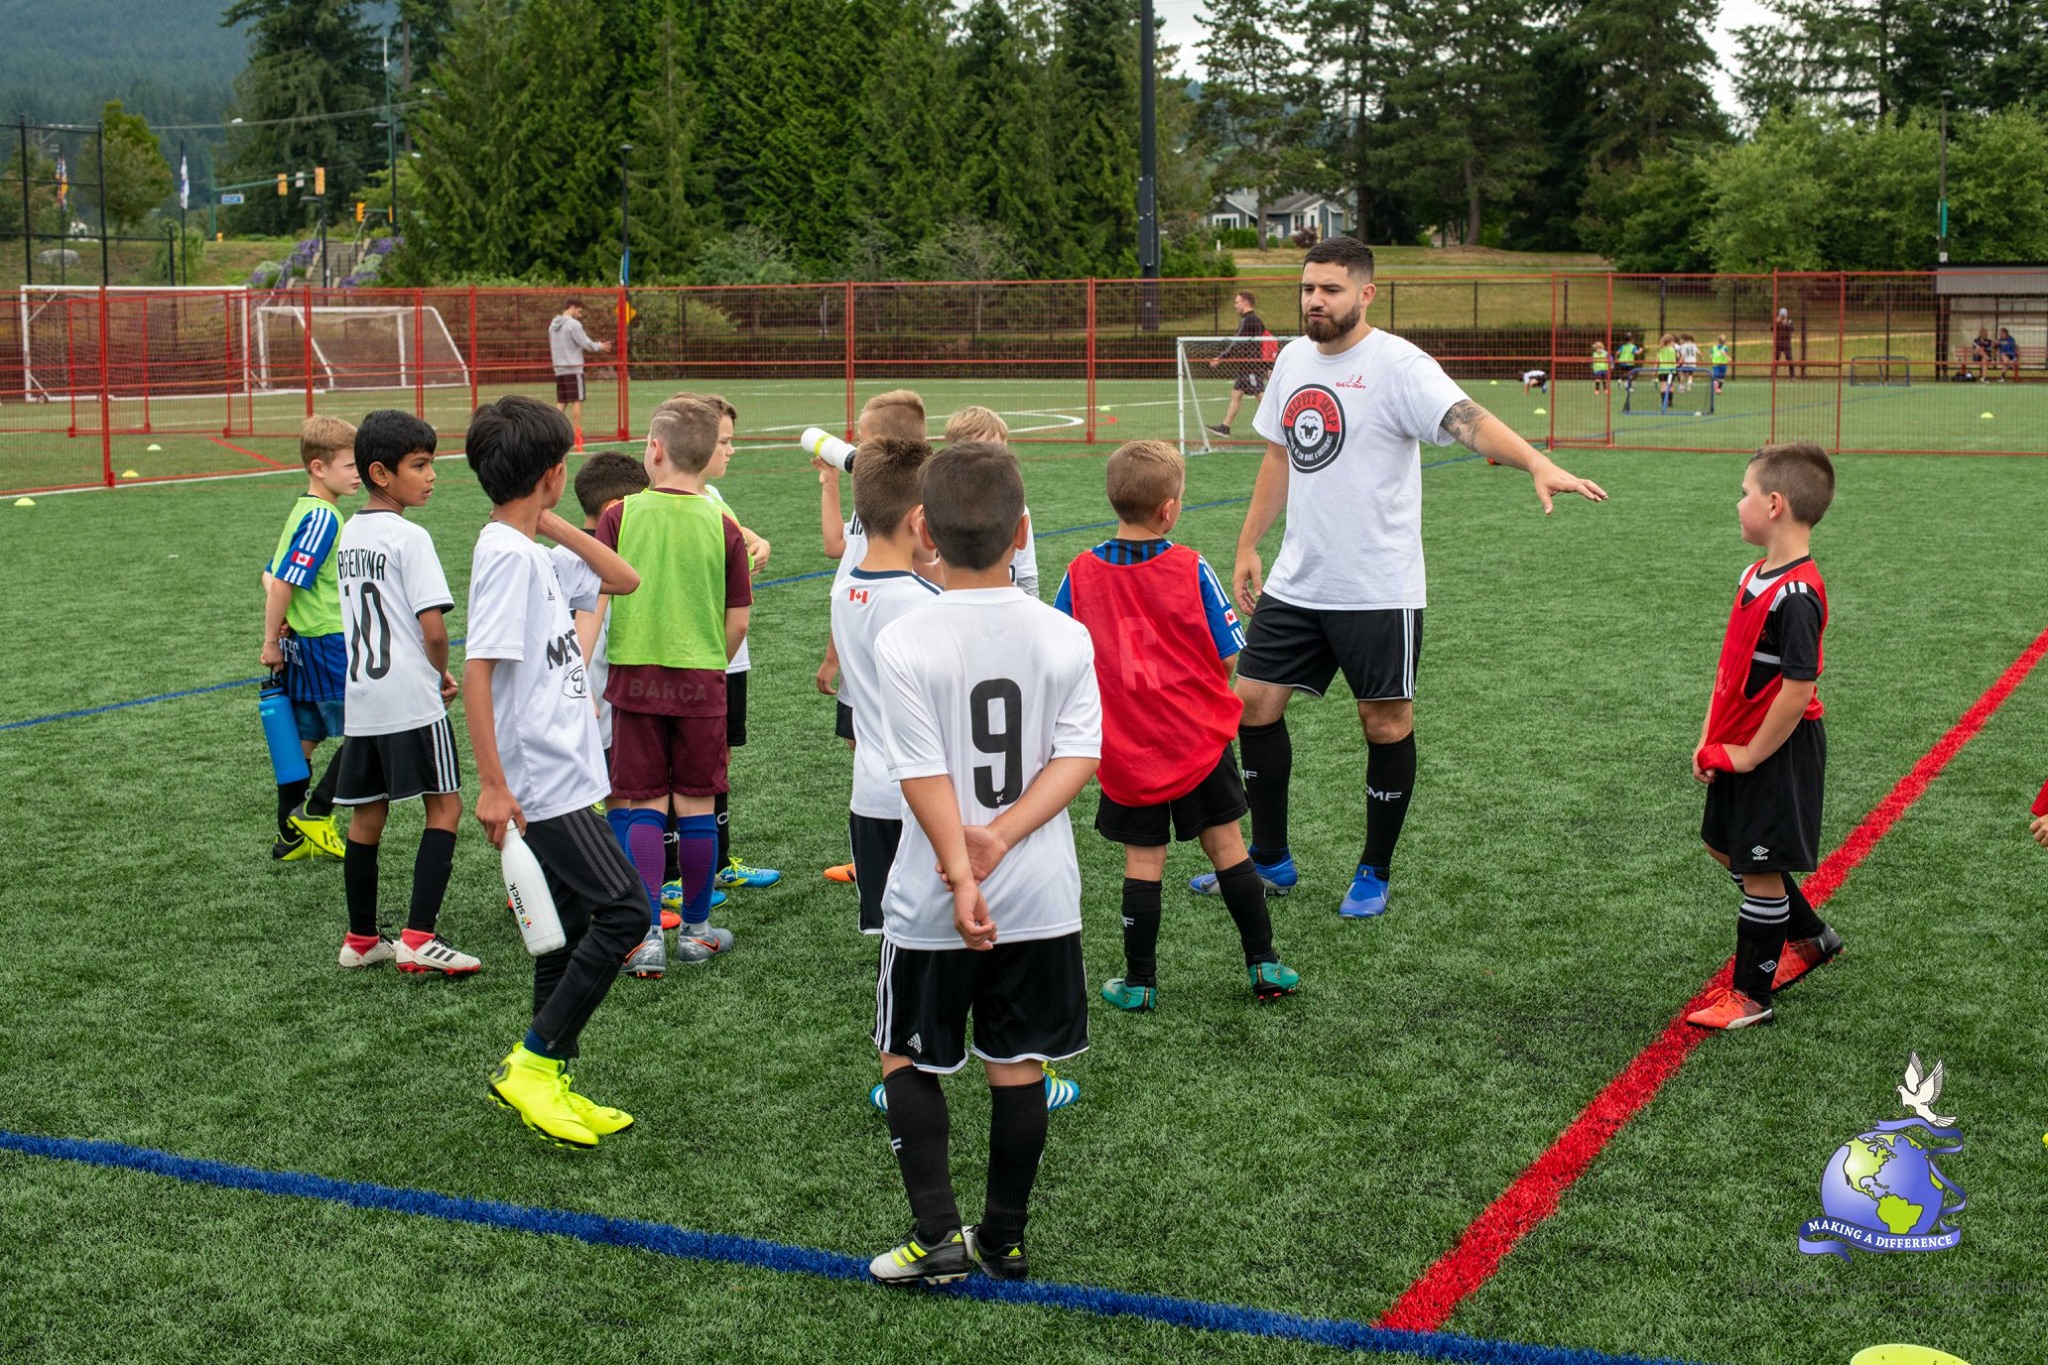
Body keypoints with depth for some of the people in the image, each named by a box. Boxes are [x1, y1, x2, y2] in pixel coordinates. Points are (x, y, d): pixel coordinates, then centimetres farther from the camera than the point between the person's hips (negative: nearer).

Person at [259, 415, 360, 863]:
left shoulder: (304, 511, 13)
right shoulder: (323, 517, -17)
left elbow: (272, 575, 17)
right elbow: (283, 582, -20)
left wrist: (279, 629, 5)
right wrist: (271, 641, -12)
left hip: (300, 643, 10)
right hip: (327, 645, -10)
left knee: (302, 740, 13)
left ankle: (292, 836, 20)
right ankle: (314, 814, 4)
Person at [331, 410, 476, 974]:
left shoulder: (348, 535, 13)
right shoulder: (409, 538, -12)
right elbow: (433, 628, -18)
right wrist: (441, 675, 1)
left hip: (360, 698, 8)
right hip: (411, 699, -8)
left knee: (366, 817, 13)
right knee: (445, 805, -1)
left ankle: (361, 939, 20)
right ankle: (419, 937, -7)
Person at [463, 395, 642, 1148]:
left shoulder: (533, 552, 11)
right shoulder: (506, 553, -16)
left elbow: (622, 579, 20)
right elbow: (477, 671, -21)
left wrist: (554, 523, 7)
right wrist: (492, 785, -23)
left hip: (560, 778, 10)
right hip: (542, 783, -10)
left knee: (569, 934, 13)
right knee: (623, 911, -11)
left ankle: (553, 1085, 20)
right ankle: (532, 1063, -4)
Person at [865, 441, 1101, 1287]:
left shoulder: (904, 643, -13)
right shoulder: (1066, 638, -4)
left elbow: (925, 775, -17)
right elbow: (1080, 756, -10)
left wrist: (962, 875, -16)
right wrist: (1002, 838, -13)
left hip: (930, 903, -2)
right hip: (1043, 897, 3)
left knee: (908, 1059, 14)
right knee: (1017, 1066, 13)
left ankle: (938, 1235, 8)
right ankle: (1004, 1238, 22)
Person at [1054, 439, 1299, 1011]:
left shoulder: (1080, 573, -6)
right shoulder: (1192, 569, -10)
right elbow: (1227, 656, -6)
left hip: (1127, 750, 1)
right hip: (1200, 739, -1)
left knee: (1143, 859, 9)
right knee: (1226, 845, 11)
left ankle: (1139, 981, 15)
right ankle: (1264, 965, 18)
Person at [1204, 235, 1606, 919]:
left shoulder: (1397, 365, -14)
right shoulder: (1293, 358, 8)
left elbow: (1467, 418, -30)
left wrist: (1538, 463, -47)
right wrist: (1248, 546, 19)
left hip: (1378, 588, -6)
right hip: (1295, 582, 7)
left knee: (1386, 722, 2)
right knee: (1253, 702, 7)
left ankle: (1375, 873, 19)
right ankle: (1269, 860, 23)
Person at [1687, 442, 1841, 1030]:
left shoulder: (1796, 593, -25)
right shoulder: (1757, 574, 6)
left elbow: (1799, 688, -26)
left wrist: (1751, 755, -18)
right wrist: (1711, 738, 9)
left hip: (1778, 754, -10)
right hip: (1740, 748, 10)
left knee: (1760, 869, 2)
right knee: (1727, 849, 23)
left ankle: (1750, 997, 15)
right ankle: (1810, 937, 40)